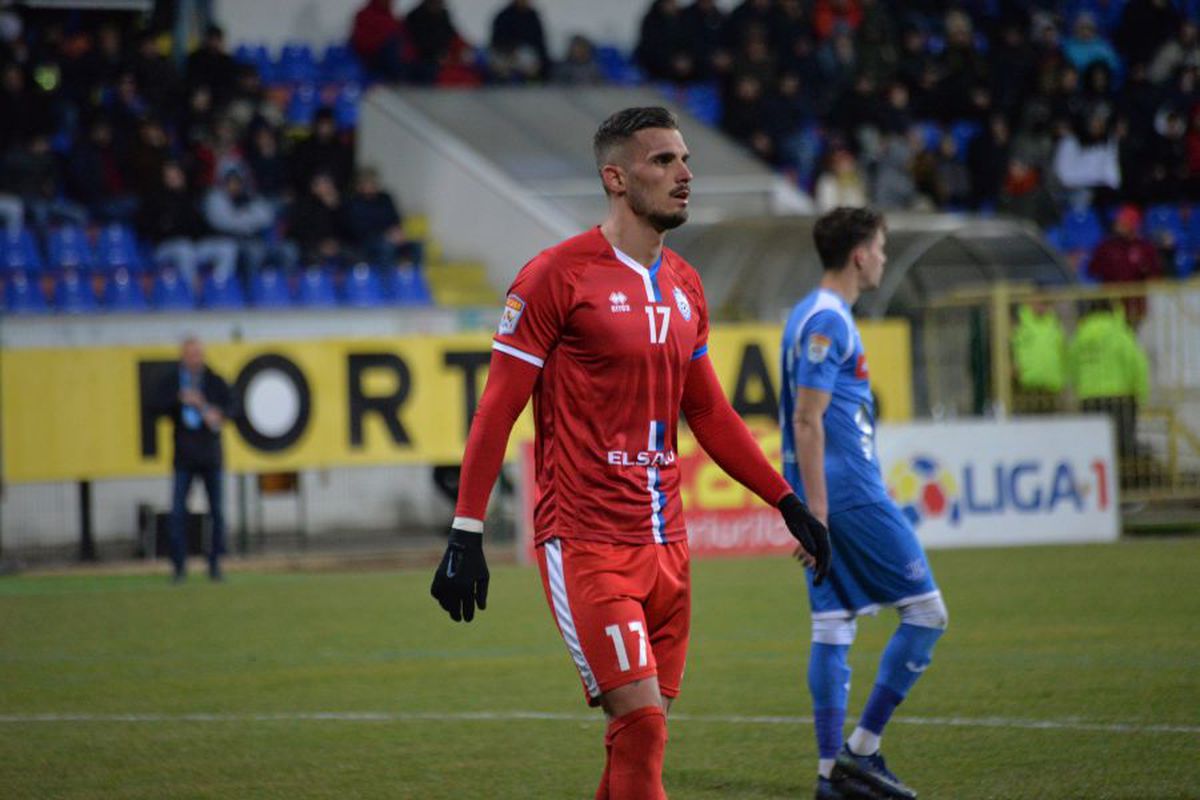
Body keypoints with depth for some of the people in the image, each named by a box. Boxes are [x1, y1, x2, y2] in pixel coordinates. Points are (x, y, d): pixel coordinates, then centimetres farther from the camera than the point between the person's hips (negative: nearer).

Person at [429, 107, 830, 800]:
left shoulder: (683, 287, 13)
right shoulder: (557, 277, -8)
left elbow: (710, 413, 22)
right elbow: (497, 411, -7)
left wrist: (788, 503, 18)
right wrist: (466, 533, -11)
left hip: (665, 542, 7)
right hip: (585, 544, -7)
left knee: (644, 729, 7)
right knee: (640, 723, -15)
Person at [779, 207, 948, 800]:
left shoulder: (816, 316, 17)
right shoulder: (828, 322, -14)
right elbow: (807, 421, -19)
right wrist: (816, 512, -22)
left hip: (830, 498, 10)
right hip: (851, 494, -10)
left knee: (833, 628, 8)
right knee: (926, 612, -3)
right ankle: (862, 749, -4)